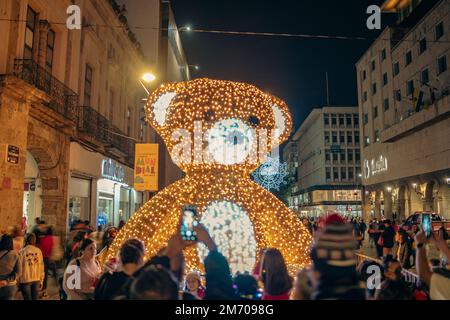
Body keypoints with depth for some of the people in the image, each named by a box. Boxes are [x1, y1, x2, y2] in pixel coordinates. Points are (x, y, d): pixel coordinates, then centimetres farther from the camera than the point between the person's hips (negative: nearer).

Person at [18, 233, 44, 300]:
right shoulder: (38, 251, -5)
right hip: (36, 280, 2)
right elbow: (41, 266, -1)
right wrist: (41, 280, 9)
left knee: (27, 298, 8)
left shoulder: (22, 252, -10)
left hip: (25, 280, -2)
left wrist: (18, 282, 5)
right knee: (35, 298, 12)